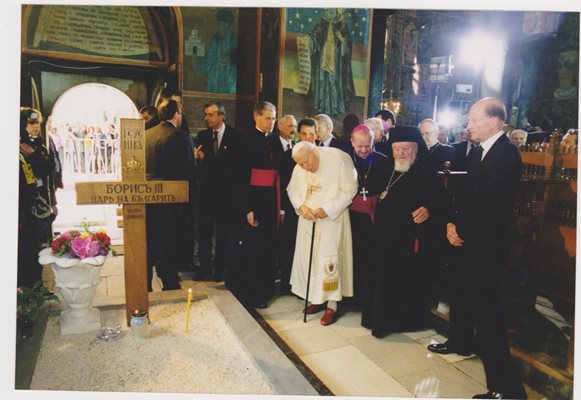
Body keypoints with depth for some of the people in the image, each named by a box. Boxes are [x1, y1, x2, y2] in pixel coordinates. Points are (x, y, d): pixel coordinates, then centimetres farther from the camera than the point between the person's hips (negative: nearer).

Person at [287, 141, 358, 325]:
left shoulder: (338, 158, -15)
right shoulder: (299, 168, -1)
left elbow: (350, 190, -14)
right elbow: (292, 191, 10)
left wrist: (327, 210, -19)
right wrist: (301, 207, -10)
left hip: (332, 219, -5)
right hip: (308, 220, 5)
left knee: (329, 259, -5)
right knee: (309, 257, 8)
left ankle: (332, 305, 7)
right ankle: (318, 299, 23)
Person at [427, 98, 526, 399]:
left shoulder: (507, 155, -17)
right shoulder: (479, 151, 10)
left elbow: (490, 205, -19)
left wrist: (460, 227, -8)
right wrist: (452, 222, -4)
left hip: (489, 243, -9)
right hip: (468, 238, 9)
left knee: (486, 306, -7)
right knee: (461, 292, 21)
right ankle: (459, 343, 44)